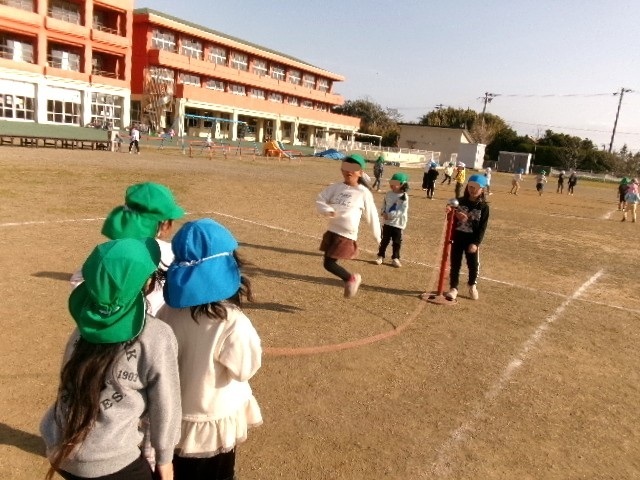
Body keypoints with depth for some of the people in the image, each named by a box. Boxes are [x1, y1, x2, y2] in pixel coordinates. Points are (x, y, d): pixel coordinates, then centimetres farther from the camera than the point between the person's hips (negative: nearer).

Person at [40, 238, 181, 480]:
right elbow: (164, 407, -10)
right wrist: (164, 458, 5)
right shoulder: (156, 337, -20)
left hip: (59, 449, 6)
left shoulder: (87, 321, -6)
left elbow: (72, 384, 5)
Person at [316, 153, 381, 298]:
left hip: (347, 236, -6)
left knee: (329, 264, -8)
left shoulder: (363, 193, -6)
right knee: (330, 263, 10)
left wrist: (377, 236, 9)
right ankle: (351, 280, 31)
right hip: (332, 231, 6)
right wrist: (328, 211, -17)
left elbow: (371, 215, 1)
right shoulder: (336, 187, 5)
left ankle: (352, 278, 16)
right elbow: (320, 200, 4)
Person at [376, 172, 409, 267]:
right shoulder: (388, 194, 1)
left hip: (398, 223, -3)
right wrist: (383, 212, -9)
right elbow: (384, 204, 11)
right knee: (384, 240, 11)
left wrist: (390, 215, -22)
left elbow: (402, 211, -20)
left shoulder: (404, 197, -14)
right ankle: (380, 256, 23)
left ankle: (395, 258, 21)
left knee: (397, 242, 8)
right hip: (387, 222, 3)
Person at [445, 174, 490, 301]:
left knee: (474, 265, 8)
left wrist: (476, 243, -15)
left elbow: (482, 227, -7)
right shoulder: (459, 202, 0)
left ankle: (472, 285, 34)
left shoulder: (484, 207, -4)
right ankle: (453, 288, 18)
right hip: (457, 238, 1)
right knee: (455, 264, 6)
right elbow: (452, 219, 3)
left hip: (472, 240, -1)